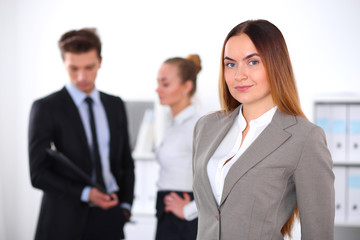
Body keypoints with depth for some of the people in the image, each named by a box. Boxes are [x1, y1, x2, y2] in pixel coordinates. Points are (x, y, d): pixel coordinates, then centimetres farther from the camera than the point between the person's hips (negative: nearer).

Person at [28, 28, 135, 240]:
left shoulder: (115, 105, 11)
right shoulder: (45, 108, -4)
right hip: (66, 222, -4)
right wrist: (85, 194, -17)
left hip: (110, 219, 4)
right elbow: (39, 174, -8)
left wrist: (125, 205, 5)